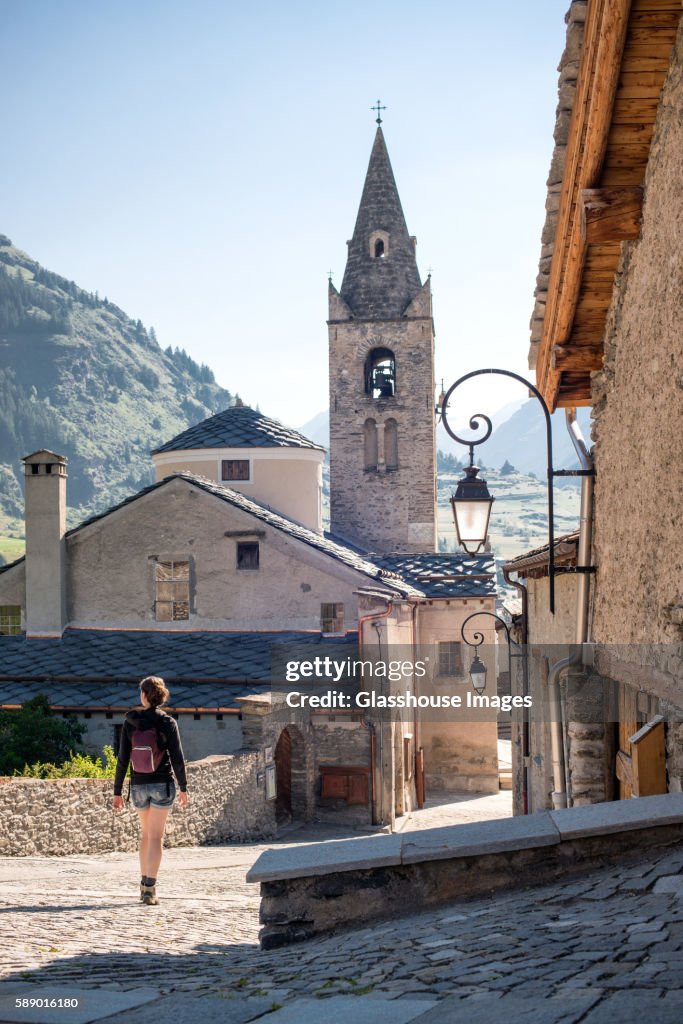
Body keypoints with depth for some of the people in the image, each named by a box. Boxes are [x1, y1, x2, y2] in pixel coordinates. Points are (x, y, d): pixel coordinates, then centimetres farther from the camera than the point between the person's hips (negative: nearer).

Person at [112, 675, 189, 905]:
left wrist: (117, 791, 4)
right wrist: (183, 788, 4)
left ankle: (144, 883, 23)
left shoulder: (130, 722, -2)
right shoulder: (168, 722, -7)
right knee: (156, 837, -1)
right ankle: (149, 889, -9)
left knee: (146, 833, 21)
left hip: (138, 785, 2)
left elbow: (122, 759, -2)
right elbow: (177, 758, -7)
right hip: (162, 784, -2)